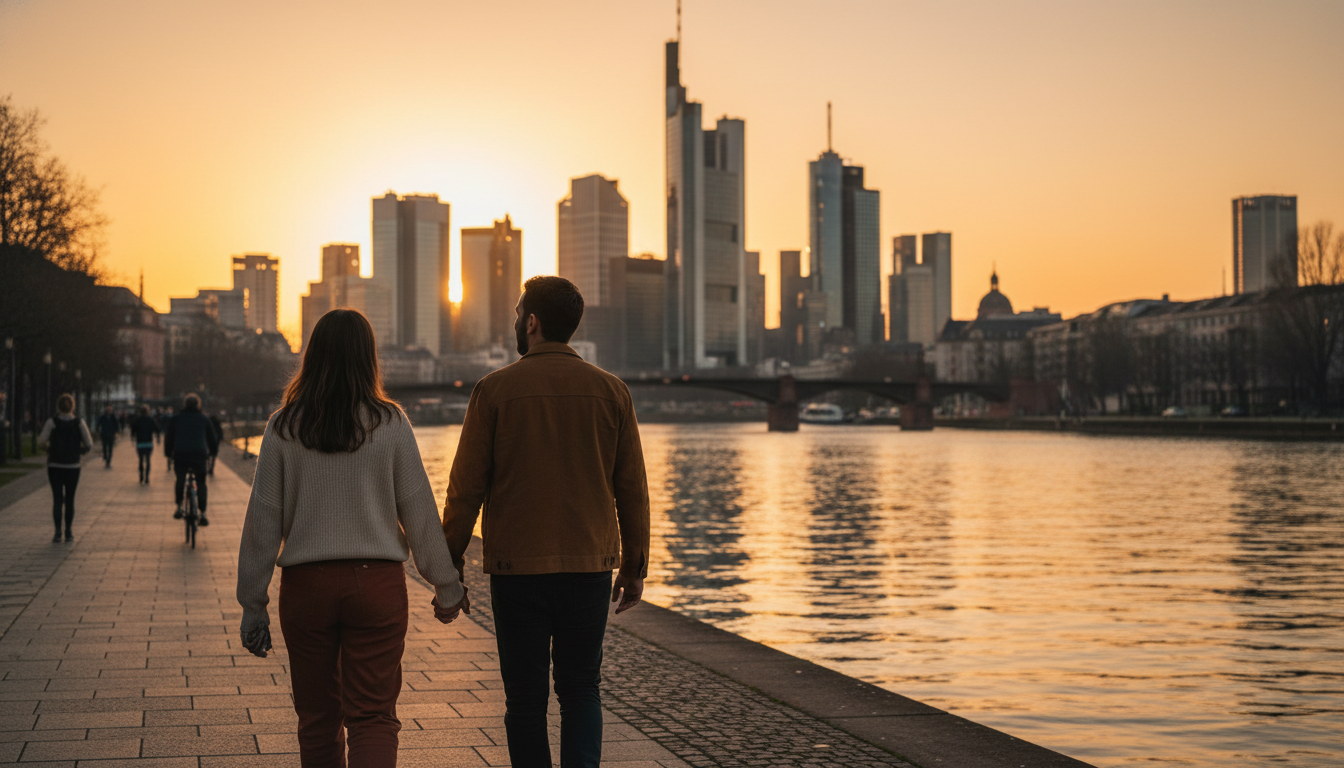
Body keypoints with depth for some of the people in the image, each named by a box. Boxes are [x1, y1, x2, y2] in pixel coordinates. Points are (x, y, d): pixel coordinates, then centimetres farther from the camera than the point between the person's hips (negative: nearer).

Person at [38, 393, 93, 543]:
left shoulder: (52, 422, -7)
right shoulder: (79, 423, -3)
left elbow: (42, 441, -13)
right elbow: (89, 445, -5)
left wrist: (48, 447, 7)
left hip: (55, 465, -1)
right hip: (73, 466, 1)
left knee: (57, 499, 2)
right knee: (70, 499, 12)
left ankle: (58, 532, -9)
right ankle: (69, 532, 14)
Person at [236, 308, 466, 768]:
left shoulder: (284, 427, -1)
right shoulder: (389, 424, -4)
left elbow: (264, 518, 0)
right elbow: (419, 510, -1)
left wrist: (253, 604, 7)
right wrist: (446, 587, 9)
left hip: (306, 585, 1)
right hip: (378, 580, -1)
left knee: (317, 716, 15)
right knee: (372, 714, 2)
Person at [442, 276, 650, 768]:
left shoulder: (495, 389, -4)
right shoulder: (611, 390, 2)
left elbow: (465, 488, -4)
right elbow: (632, 490, 4)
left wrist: (450, 563, 4)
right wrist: (634, 568, 12)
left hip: (517, 567, -2)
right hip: (590, 565, 2)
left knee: (525, 696, 8)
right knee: (580, 690, 12)